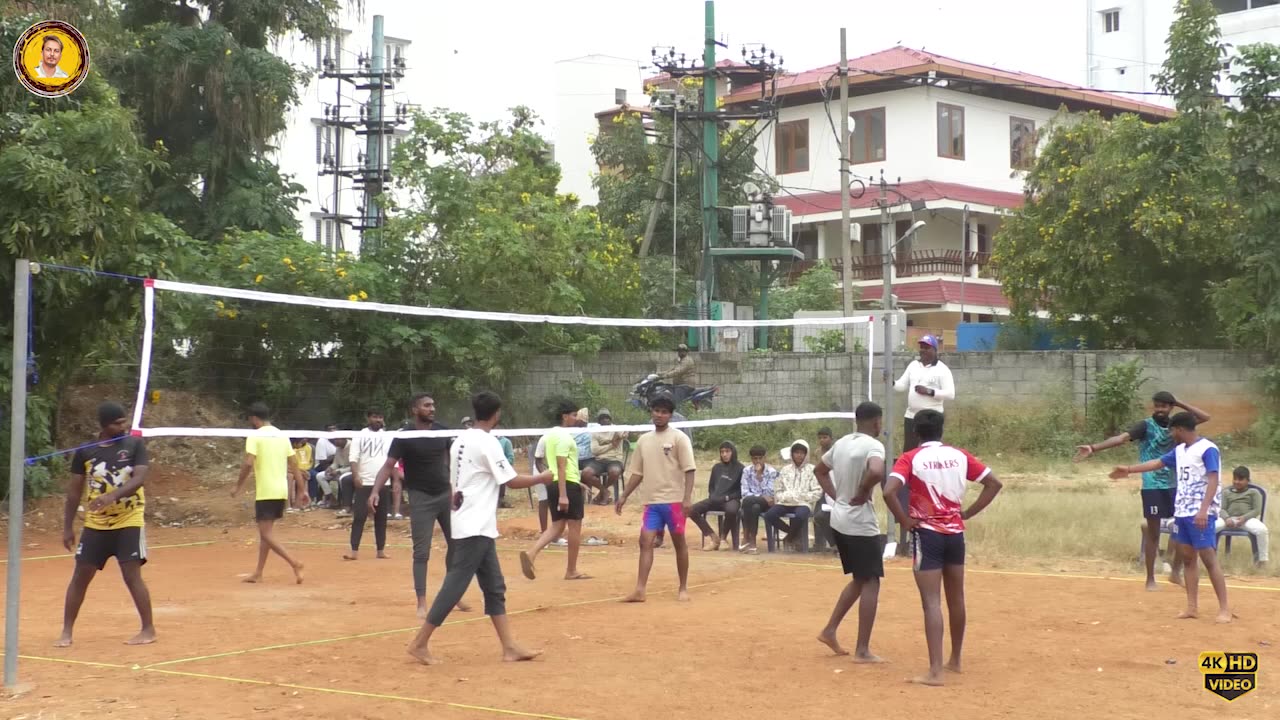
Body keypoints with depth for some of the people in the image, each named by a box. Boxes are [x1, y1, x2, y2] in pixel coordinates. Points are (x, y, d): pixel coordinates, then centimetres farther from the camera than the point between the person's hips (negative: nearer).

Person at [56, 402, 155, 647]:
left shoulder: (135, 445, -5)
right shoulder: (84, 452, 0)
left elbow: (139, 478, -17)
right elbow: (74, 491, 6)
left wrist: (112, 495, -33)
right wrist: (67, 527, 4)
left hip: (129, 523, -3)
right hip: (95, 525, 3)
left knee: (132, 576, -6)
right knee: (80, 576, 5)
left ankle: (148, 630, 6)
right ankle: (66, 632, 15)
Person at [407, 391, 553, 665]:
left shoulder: (461, 440, 11)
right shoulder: (487, 443, -14)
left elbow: (454, 482, 16)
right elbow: (512, 481, -12)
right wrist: (542, 478, 2)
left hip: (472, 526, 9)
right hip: (475, 528, -9)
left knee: (494, 587, 9)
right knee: (455, 585, -5)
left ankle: (509, 648, 9)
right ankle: (420, 643, -2)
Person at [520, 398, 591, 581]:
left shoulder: (551, 434, 15)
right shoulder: (564, 436, -14)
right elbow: (561, 466, -21)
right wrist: (563, 495, -25)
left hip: (553, 484, 9)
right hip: (568, 484, -9)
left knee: (557, 526, 9)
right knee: (574, 526, 3)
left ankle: (531, 553, -12)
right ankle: (571, 571, 9)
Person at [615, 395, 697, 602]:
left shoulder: (679, 438, -5)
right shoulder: (643, 440, 11)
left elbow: (689, 470, -9)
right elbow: (637, 473, 18)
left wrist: (687, 497, -19)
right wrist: (624, 496, 12)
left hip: (674, 500, -4)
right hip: (652, 501, 5)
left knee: (679, 542, 5)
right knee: (645, 541, -5)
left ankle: (683, 588, 17)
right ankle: (639, 591, -9)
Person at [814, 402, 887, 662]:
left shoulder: (841, 443, 9)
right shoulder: (873, 446, -15)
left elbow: (820, 470, 23)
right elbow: (876, 472, -36)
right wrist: (863, 492, -18)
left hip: (839, 522, 8)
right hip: (861, 525, -8)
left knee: (859, 580, 21)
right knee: (870, 583, -1)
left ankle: (830, 630, 20)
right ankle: (862, 650, -1)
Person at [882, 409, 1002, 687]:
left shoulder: (910, 459, -8)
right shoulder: (959, 455, 4)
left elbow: (889, 491, -22)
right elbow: (993, 483, 5)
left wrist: (905, 520, -10)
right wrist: (968, 513, 7)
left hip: (927, 533, -4)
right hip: (955, 532, 4)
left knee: (932, 602, -7)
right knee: (956, 599, 18)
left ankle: (935, 671, -15)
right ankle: (955, 660, 32)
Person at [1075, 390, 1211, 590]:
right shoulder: (1146, 425, -9)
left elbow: (1204, 417, 8)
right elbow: (1122, 438, -22)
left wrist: (1180, 404, -1)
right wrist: (1093, 448, -36)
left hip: (1174, 485, 5)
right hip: (1153, 487, -5)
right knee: (1153, 533, 1)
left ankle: (1176, 572, 22)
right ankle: (1150, 579, 10)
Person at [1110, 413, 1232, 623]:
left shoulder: (1208, 449, -12)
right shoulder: (1180, 450, 13)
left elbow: (1213, 481, -20)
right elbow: (1158, 463, 24)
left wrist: (1203, 510, -28)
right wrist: (1129, 469, 27)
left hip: (1202, 514, -9)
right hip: (1182, 512, 9)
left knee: (1209, 559, -10)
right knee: (1188, 558, 8)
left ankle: (1224, 608, -8)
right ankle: (1192, 607, 11)